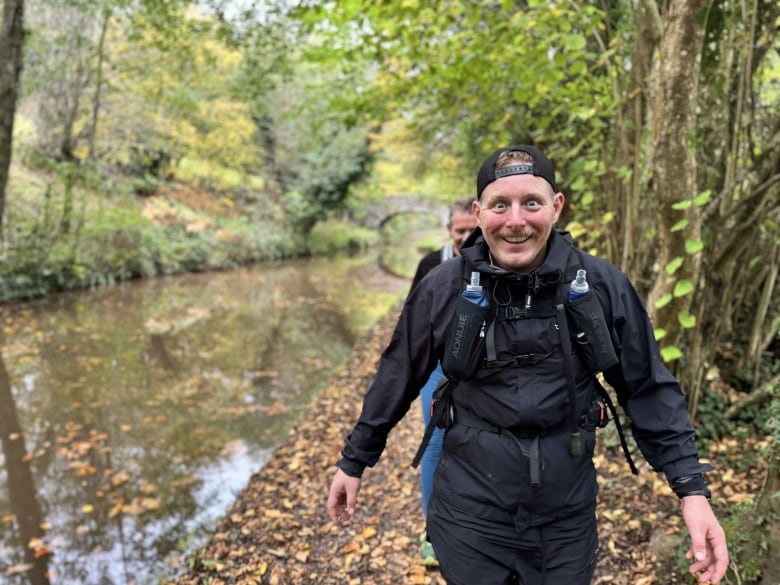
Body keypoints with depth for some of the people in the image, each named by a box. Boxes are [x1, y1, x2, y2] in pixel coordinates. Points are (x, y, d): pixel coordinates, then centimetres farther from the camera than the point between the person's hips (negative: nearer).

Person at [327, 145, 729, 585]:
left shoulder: (603, 286, -10)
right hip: (470, 513, -1)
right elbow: (396, 380, 0)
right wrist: (355, 460, 8)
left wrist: (693, 488, -6)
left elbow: (648, 389, -1)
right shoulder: (443, 290, -11)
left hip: (568, 516, 2)